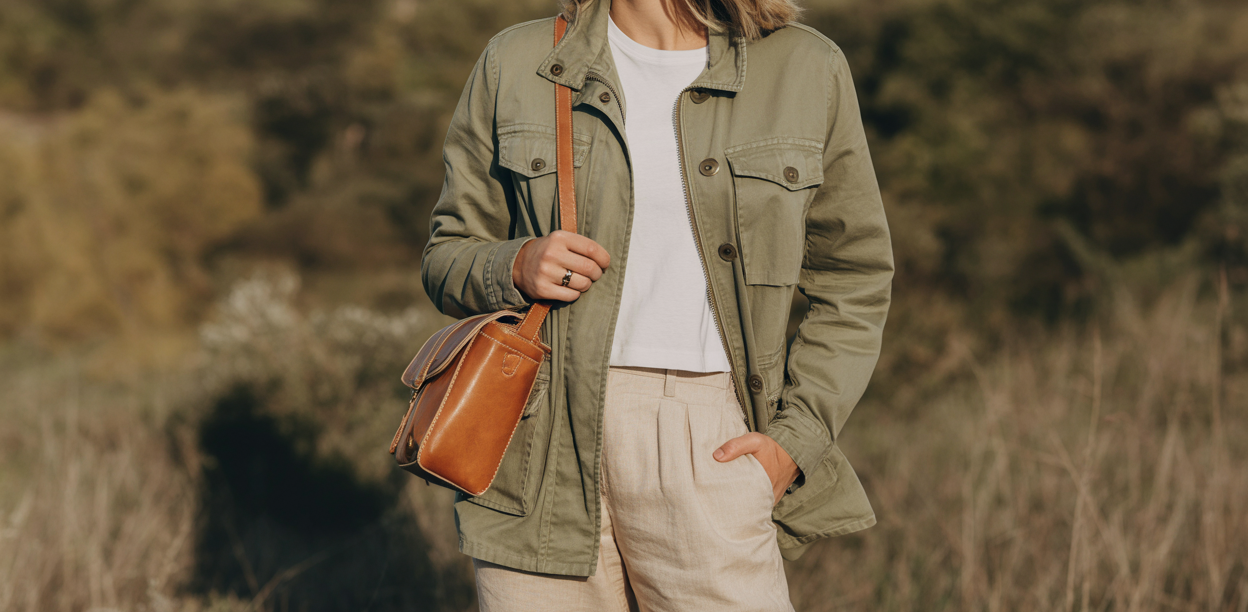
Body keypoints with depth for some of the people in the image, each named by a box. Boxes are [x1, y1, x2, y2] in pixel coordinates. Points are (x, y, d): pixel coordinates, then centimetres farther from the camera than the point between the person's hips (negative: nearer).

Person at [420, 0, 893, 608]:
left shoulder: (807, 70, 5)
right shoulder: (515, 64, 6)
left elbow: (856, 280, 11)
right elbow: (447, 257, 14)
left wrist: (796, 438, 0)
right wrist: (516, 268, -10)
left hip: (709, 455, -1)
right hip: (543, 460, 1)